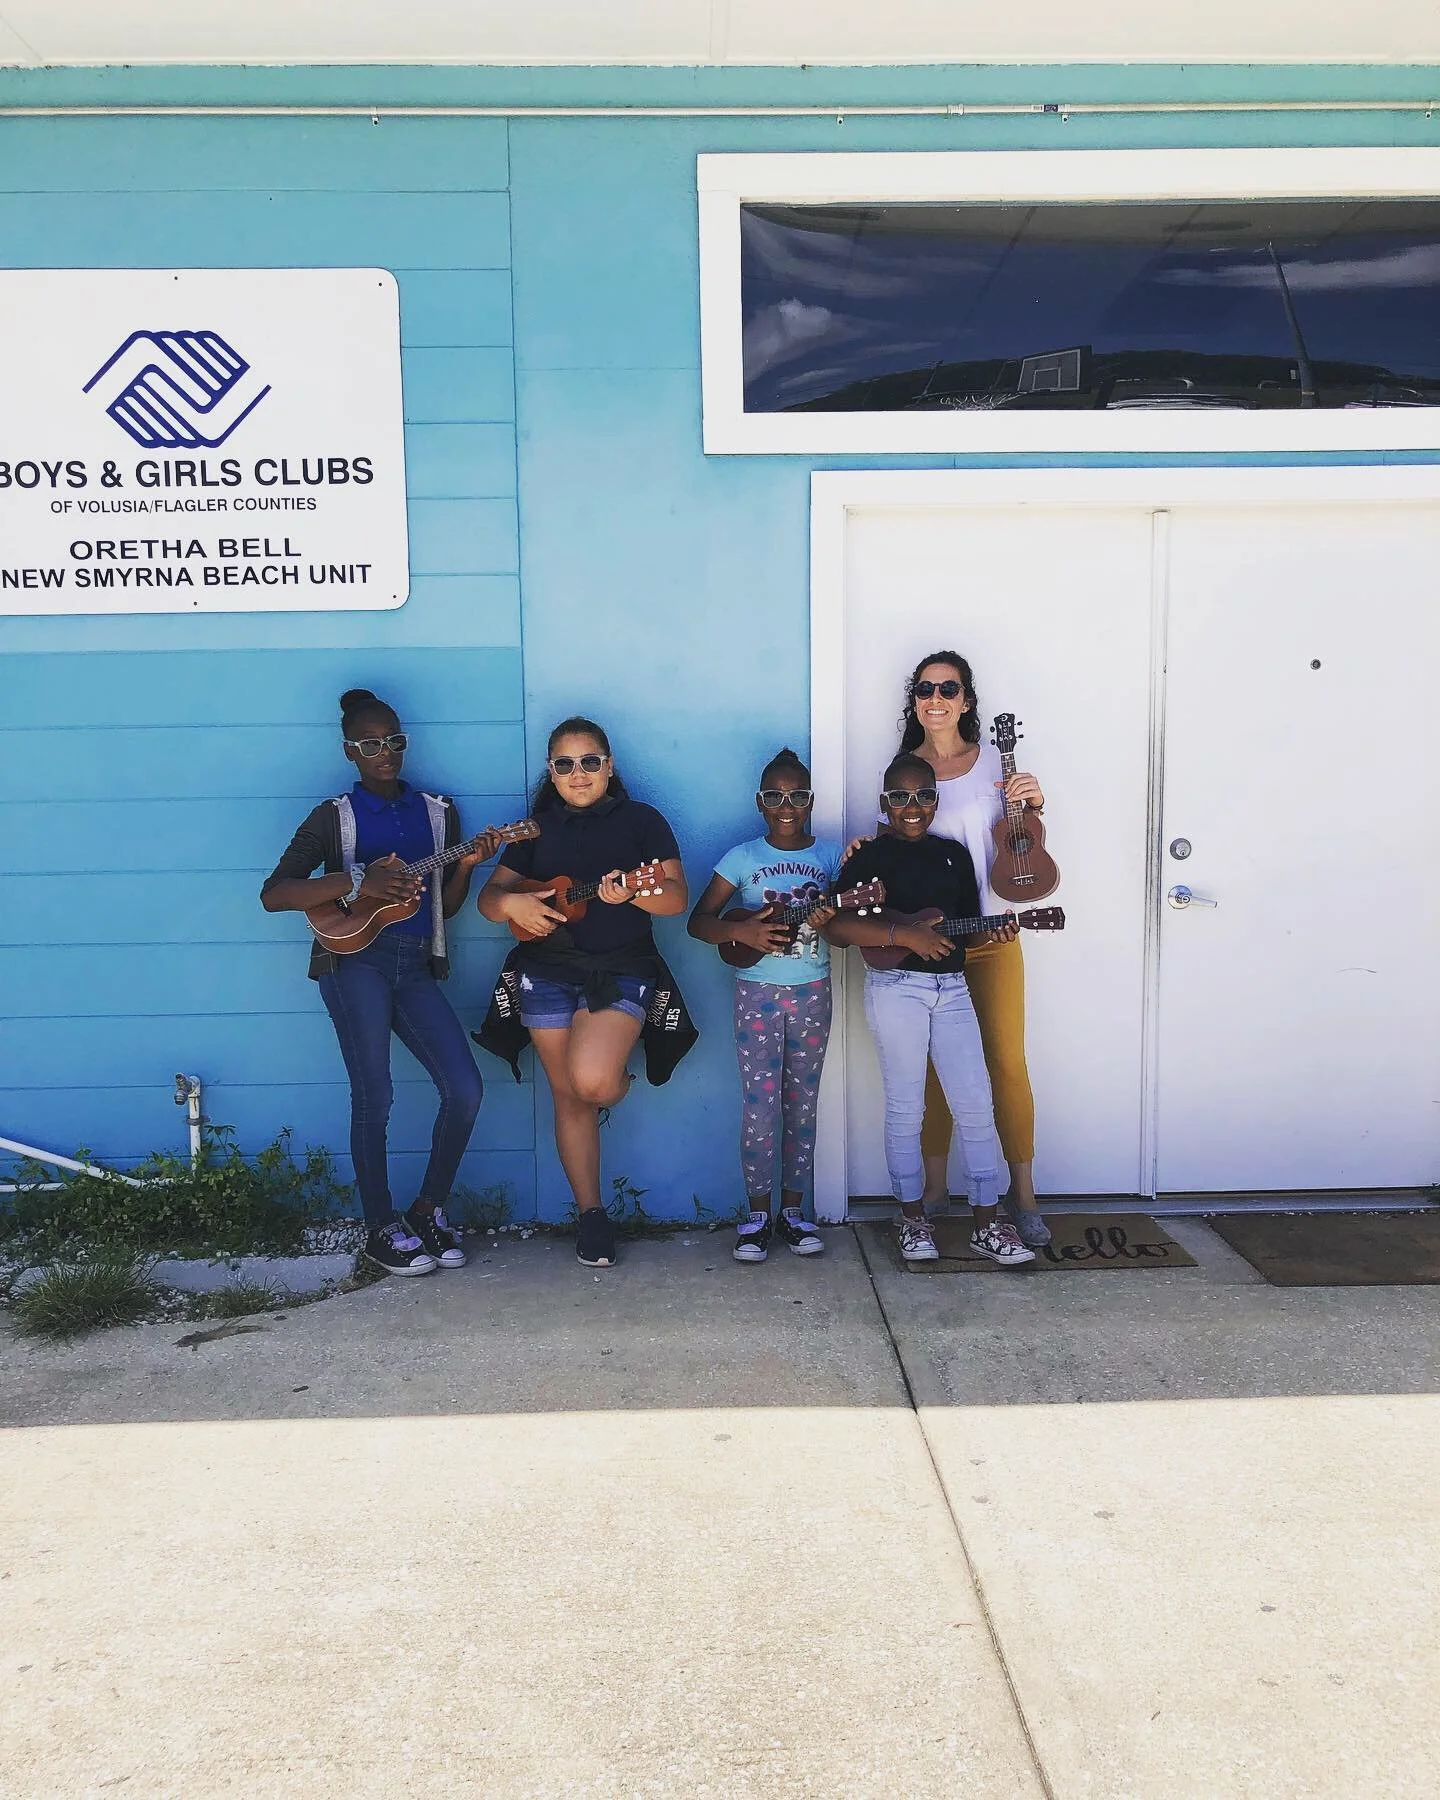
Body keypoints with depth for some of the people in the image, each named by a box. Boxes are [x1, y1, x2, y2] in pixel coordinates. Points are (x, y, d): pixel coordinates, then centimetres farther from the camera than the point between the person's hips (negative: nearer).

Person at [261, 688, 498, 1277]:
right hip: (354, 959, -4)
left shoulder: (438, 812, 15)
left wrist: (466, 864, -3)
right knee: (374, 1098, -9)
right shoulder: (335, 816, 5)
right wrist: (360, 883, -16)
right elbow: (273, 894, -5)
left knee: (465, 1089, -7)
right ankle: (382, 1230, 8)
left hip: (416, 966, 4)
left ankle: (428, 1211, 13)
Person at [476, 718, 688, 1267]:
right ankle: (591, 1213, 19)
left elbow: (676, 897, -7)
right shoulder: (537, 827, 12)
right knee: (566, 1095, 6)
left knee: (591, 1079, -23)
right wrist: (510, 903, -13)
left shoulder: (641, 820, 3)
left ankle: (618, 1084, 15)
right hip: (546, 973, 3)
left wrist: (629, 891, -27)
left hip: (621, 971, -3)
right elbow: (488, 896, 11)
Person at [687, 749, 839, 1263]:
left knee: (801, 1105, 9)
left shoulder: (830, 854, 3)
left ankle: (793, 1209, 21)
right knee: (759, 1107, -3)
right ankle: (758, 1213, 12)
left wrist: (830, 921, -19)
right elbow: (698, 921, -4)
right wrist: (742, 931, -21)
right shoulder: (742, 857, -2)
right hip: (757, 993, -2)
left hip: (812, 992, 2)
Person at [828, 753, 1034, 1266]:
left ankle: (987, 1225, 11)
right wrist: (905, 935, -21)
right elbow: (836, 925, -14)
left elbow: (969, 924, 18)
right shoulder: (870, 856, -2)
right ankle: (913, 1220, 19)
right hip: (896, 987, -4)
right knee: (906, 1109, 4)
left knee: (976, 1105, 2)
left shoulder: (954, 854, 14)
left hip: (952, 987, 5)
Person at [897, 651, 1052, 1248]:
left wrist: (1033, 806, -15)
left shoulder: (996, 761, 2)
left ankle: (1022, 1194, 11)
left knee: (1006, 1061, 0)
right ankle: (934, 1186, 20)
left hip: (991, 934, -1)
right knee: (933, 1063, 7)